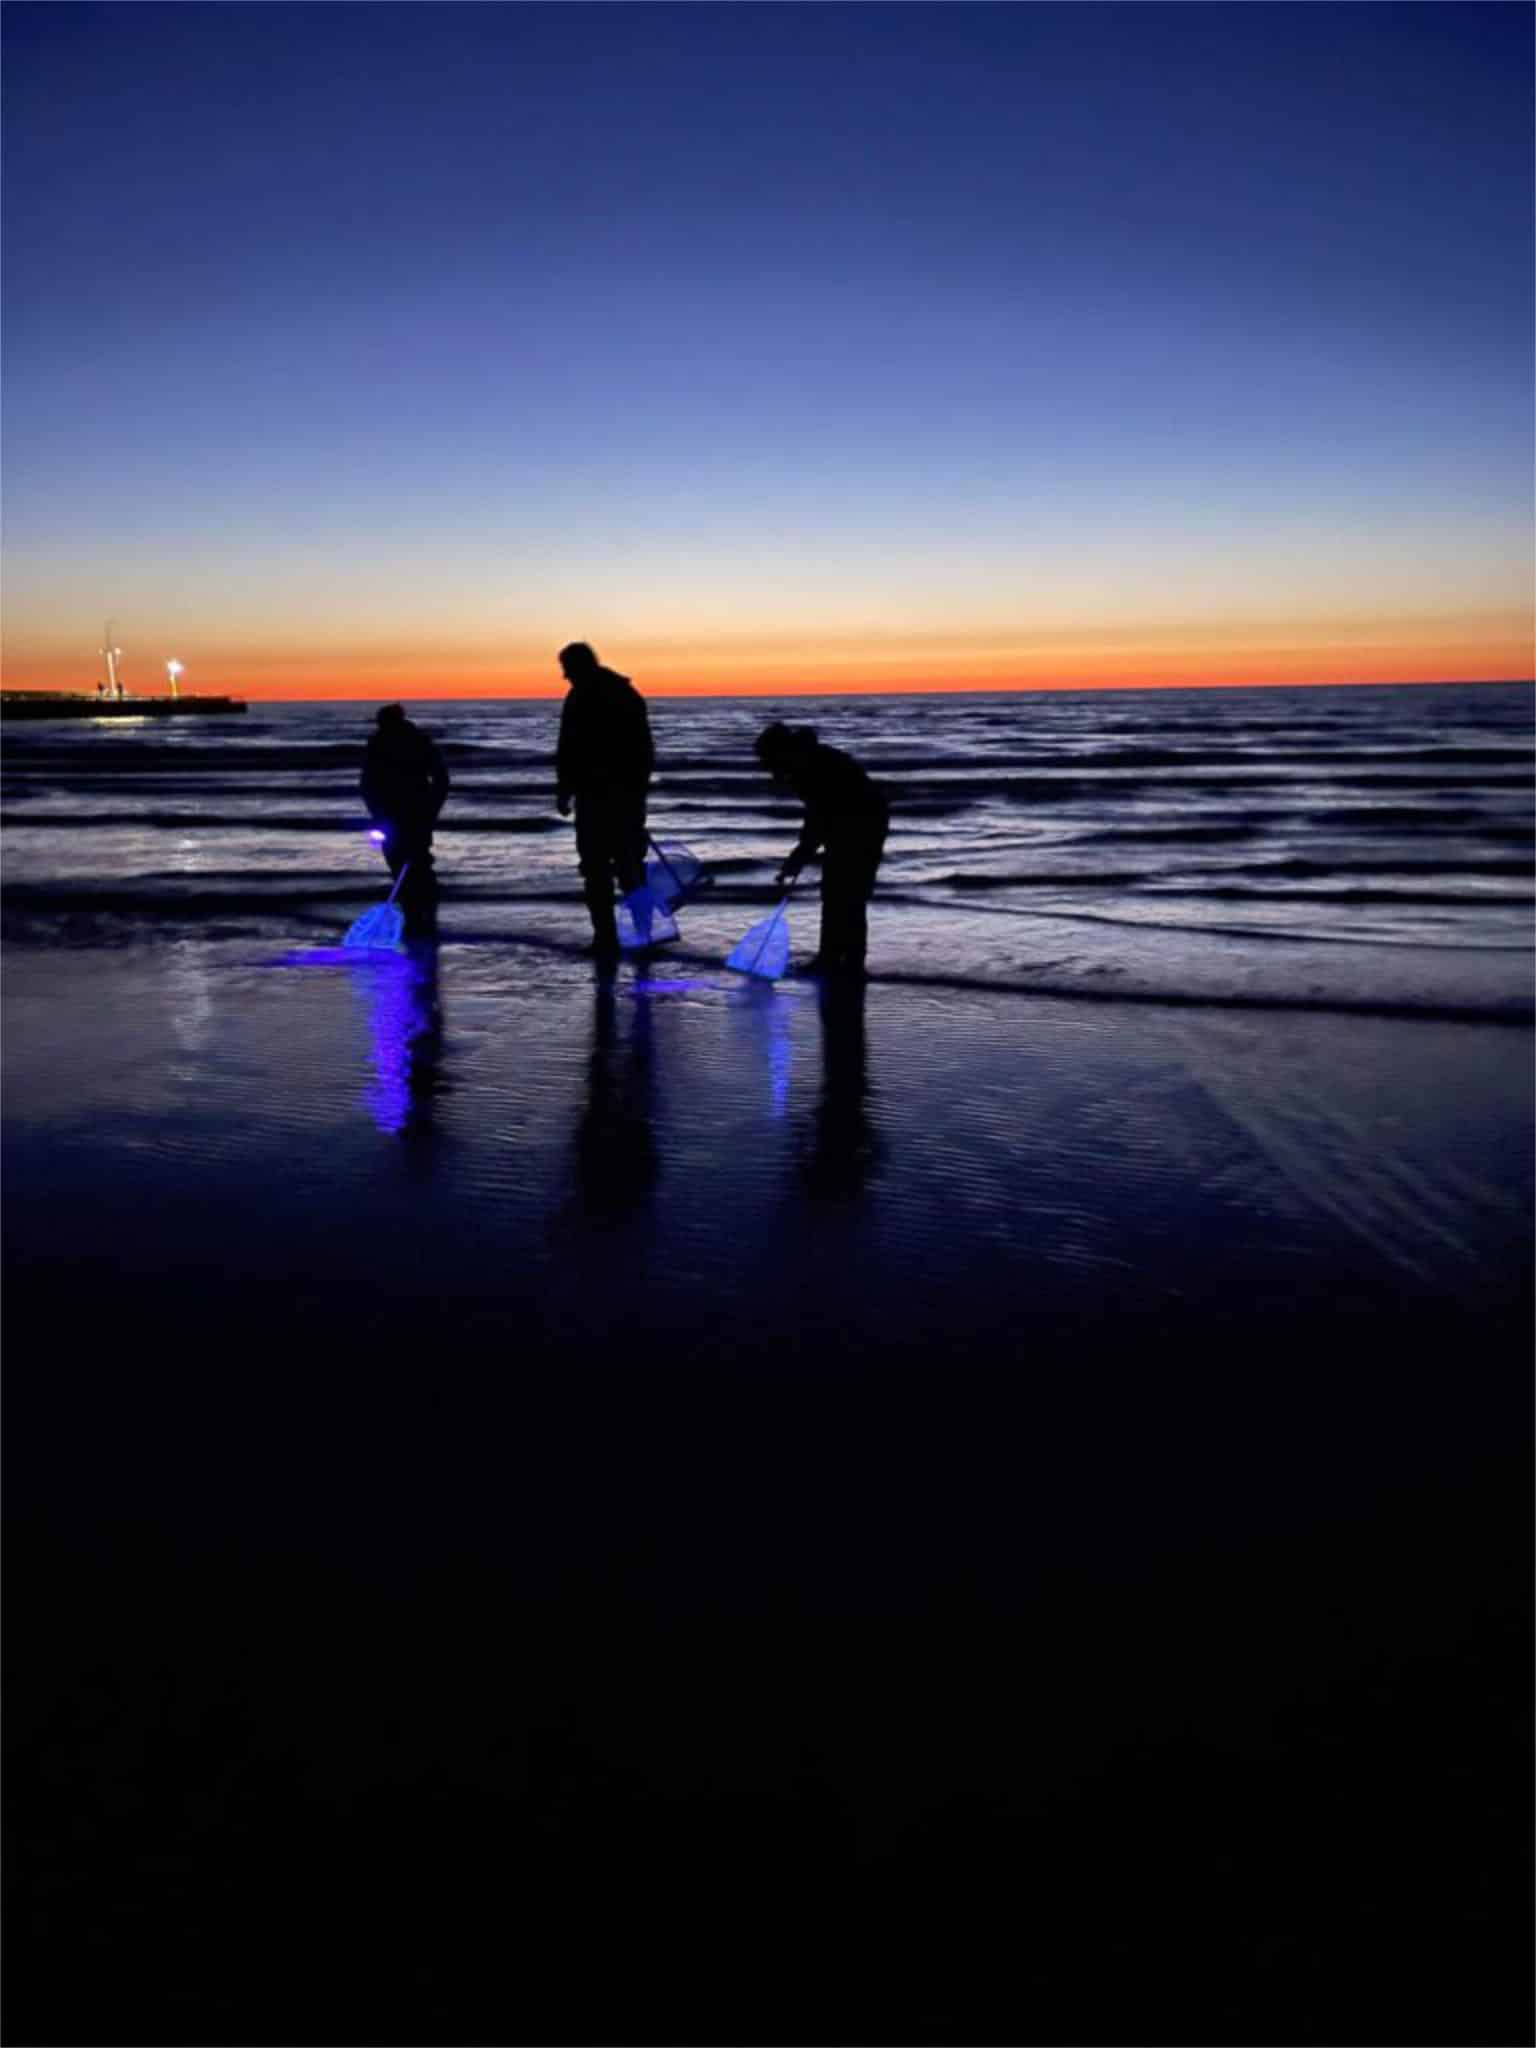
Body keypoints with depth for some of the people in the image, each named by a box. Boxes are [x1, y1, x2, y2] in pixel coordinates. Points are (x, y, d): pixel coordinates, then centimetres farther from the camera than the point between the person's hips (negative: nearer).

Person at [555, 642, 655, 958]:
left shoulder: (581, 697, -8)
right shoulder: (628, 692, 12)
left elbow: (568, 749, -14)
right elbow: (645, 746, 18)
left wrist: (563, 790, -9)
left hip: (597, 792, -7)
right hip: (632, 790, 7)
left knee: (596, 868, -3)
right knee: (631, 862, 15)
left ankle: (607, 937, -6)